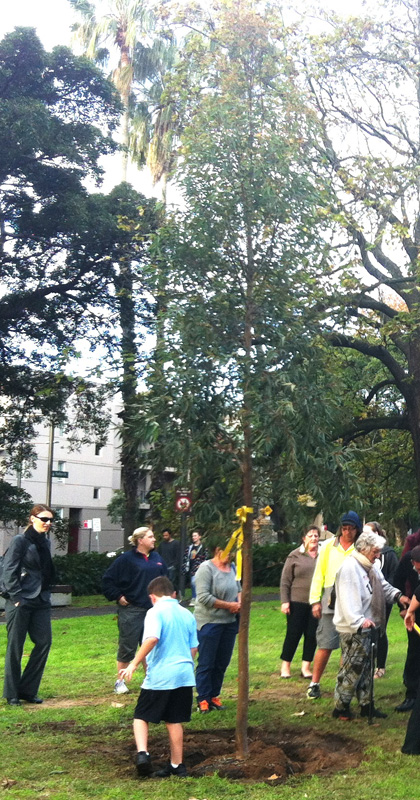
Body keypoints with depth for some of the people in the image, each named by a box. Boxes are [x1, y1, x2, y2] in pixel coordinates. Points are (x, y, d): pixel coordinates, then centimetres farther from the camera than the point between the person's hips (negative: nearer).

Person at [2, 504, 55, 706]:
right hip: (20, 602, -7)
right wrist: (16, 597, -15)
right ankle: (12, 694, 14)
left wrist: (46, 595, 11)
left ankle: (28, 690, 16)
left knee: (44, 643, 3)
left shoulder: (46, 542, 12)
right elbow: (8, 571, -12)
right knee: (15, 647, 3)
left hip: (41, 602, 7)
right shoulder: (20, 541, -9)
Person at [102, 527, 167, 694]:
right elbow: (108, 580, -6)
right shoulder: (126, 559, -9)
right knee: (127, 648, 2)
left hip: (153, 611, 5)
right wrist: (118, 596, -9)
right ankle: (120, 681, 15)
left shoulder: (157, 558, 8)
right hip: (131, 610, -5)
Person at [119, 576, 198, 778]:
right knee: (174, 721, 15)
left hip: (159, 676, -5)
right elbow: (193, 648, 16)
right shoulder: (187, 614, 12)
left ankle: (142, 753, -11)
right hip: (184, 674, 5)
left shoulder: (155, 612, -8)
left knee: (141, 717, 9)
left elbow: (152, 639, -24)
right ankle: (177, 765, 19)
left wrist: (134, 664, -20)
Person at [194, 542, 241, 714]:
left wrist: (239, 603, -2)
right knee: (206, 664, 1)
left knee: (222, 663, 12)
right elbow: (204, 597, -20)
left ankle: (214, 696, 24)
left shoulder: (232, 567, 8)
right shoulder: (206, 568, -13)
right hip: (209, 622, -7)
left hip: (230, 622, 7)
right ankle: (203, 699, 10)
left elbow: (239, 589, 21)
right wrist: (229, 605, -15)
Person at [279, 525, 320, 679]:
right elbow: (285, 581, 0)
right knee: (293, 634, 3)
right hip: (297, 602, -2)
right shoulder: (295, 556, -1)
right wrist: (285, 601, -6)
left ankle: (306, 667, 17)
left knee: (312, 635, 5)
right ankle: (285, 666, 17)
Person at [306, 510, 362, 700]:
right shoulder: (328, 546, 7)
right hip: (330, 602, 0)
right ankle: (314, 684, 12)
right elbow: (319, 574, 8)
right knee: (325, 645, -1)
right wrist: (315, 600, 1)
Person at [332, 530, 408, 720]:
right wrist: (358, 622, -33)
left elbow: (383, 586, 20)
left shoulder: (371, 567, 11)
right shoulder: (350, 567, -20)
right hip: (353, 630, -10)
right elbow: (348, 599, -27)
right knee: (352, 669, -2)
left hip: (366, 628, 10)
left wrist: (398, 596, 1)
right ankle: (341, 707, 10)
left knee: (365, 668, 17)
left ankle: (366, 705, 27)